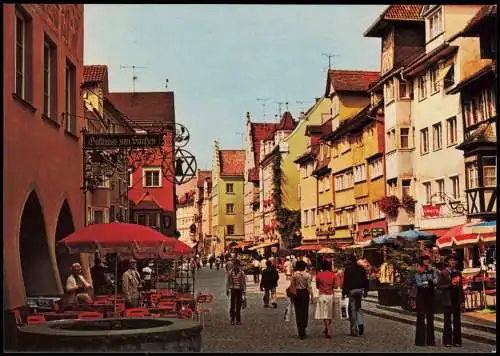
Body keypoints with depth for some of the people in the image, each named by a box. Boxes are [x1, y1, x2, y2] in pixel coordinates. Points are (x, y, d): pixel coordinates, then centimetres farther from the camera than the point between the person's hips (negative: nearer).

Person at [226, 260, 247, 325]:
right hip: (233, 290, 0)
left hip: (239, 290, 0)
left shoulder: (242, 273, 0)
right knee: (233, 305, -5)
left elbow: (244, 282, 4)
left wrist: (244, 291, 1)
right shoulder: (230, 273, 1)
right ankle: (232, 320, 4)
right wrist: (227, 290, 5)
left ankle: (238, 320, 11)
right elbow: (228, 282, 8)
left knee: (238, 306, 4)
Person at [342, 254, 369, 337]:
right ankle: (360, 323, -1)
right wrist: (365, 291, 19)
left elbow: (345, 281, -8)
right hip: (360, 289, 5)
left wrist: (344, 292, -4)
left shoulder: (348, 269, -6)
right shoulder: (361, 268, 10)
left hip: (352, 290, -5)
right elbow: (365, 280, 13)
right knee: (358, 307, 20)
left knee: (352, 309, 0)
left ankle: (354, 330, 0)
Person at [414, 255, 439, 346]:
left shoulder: (433, 271, 9)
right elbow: (418, 283, -13)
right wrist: (429, 282, -7)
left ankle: (430, 340, 11)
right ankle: (420, 340, -2)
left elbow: (436, 281, -5)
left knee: (430, 317, 6)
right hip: (421, 295, -3)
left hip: (430, 296, 4)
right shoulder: (418, 272, 0)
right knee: (421, 317, -4)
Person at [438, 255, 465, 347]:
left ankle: (457, 341, 9)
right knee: (447, 321, -1)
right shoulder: (443, 273, -2)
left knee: (457, 321, 5)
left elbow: (461, 287, 14)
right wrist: (450, 284, -17)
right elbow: (439, 286, -7)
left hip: (457, 299, 4)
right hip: (447, 299, -4)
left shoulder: (458, 273, 12)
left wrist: (462, 301, 9)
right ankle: (447, 341, 2)